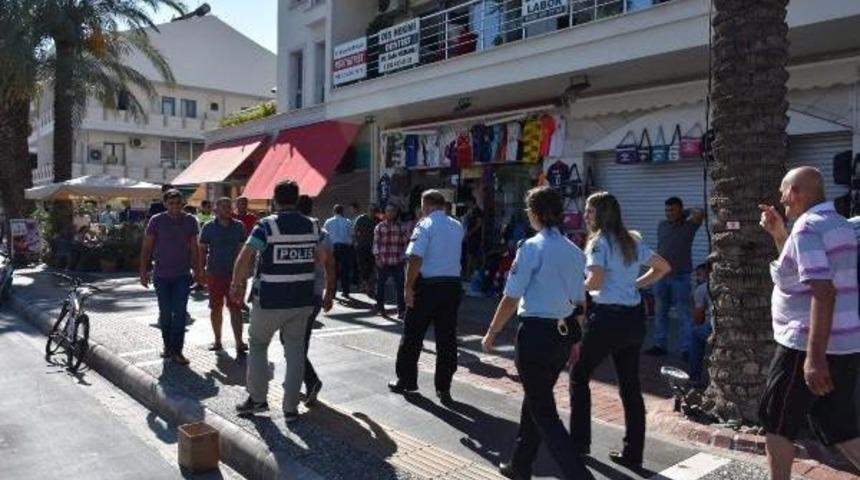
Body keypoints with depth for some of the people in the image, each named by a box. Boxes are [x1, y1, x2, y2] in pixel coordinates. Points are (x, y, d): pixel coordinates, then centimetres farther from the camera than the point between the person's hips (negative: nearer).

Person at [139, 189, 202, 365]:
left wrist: (197, 271, 6)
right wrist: (143, 271, -2)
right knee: (165, 313, 9)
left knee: (180, 313, -4)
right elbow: (147, 247, 1)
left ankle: (177, 351, 1)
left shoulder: (190, 221, 2)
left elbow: (194, 248, 8)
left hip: (182, 276, 0)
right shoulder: (157, 221, -3)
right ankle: (168, 345, 26)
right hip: (161, 276, 0)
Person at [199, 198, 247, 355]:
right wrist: (201, 270, -3)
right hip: (214, 274, 0)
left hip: (234, 273, 0)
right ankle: (217, 341, 22)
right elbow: (202, 250, 4)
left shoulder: (238, 226, 5)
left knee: (235, 308, -4)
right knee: (216, 309, 8)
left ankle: (239, 343, -6)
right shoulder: (209, 227, 1)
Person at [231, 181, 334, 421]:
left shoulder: (267, 225, -11)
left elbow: (244, 258, -18)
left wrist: (236, 285, -5)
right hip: (302, 300, 4)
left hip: (270, 300, -4)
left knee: (257, 344, 16)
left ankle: (257, 398, 21)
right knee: (295, 350, 10)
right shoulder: (312, 226, 3)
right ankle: (291, 407, 12)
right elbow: (322, 257, 15)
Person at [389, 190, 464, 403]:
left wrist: (408, 287, -12)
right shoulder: (458, 227, 10)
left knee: (412, 335, 10)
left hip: (428, 285, -5)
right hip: (453, 285, 5)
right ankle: (444, 388, 12)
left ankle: (406, 381, 20)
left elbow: (415, 259, -17)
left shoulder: (425, 226, -10)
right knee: (447, 338, 8)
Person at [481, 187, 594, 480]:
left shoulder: (531, 247, -14)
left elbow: (511, 299, -14)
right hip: (565, 334, 8)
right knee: (536, 399, 22)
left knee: (543, 411, 5)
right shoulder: (574, 251, 6)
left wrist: (491, 334, -3)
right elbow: (580, 301, 11)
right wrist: (575, 340, 21)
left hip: (536, 334, -8)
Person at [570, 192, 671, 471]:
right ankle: (633, 453, 16)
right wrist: (635, 285, 15)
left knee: (579, 376, 11)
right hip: (634, 318, 7)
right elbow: (663, 268, 20)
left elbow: (595, 282, -21)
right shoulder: (632, 241, 13)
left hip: (608, 318, -7)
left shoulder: (599, 242, -10)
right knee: (630, 385, 11)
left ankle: (580, 442, 17)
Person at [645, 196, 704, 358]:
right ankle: (660, 345, 20)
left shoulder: (688, 226, -5)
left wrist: (687, 212, -5)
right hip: (661, 276, 5)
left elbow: (700, 214, -24)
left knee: (683, 314, -2)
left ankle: (686, 349, 3)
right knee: (660, 313, 11)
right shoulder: (662, 225, 10)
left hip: (680, 277, -5)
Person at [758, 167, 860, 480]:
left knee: (777, 421, 8)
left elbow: (824, 292, -27)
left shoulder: (807, 227, -16)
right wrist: (779, 234, 18)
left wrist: (815, 357, -28)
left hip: (808, 347, -9)